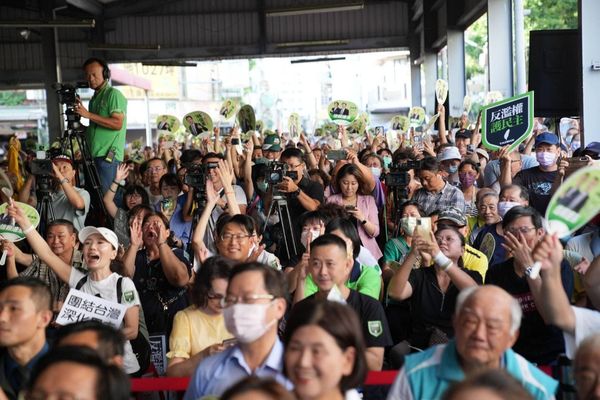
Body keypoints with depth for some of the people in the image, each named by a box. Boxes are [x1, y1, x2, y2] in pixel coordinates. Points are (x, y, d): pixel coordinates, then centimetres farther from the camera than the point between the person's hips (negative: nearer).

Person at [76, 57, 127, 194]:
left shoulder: (113, 94, -4)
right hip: (95, 155, 8)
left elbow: (117, 124, -16)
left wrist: (89, 115, -16)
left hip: (109, 156, -8)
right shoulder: (94, 98, 20)